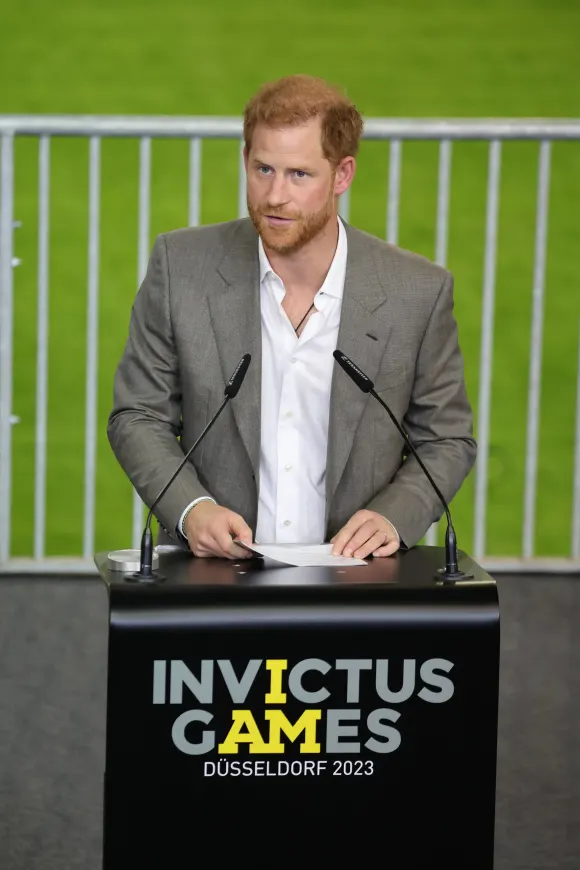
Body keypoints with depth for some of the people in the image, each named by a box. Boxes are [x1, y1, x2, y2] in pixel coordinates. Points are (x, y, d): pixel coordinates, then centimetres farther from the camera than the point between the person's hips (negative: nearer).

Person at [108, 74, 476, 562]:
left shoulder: (418, 292, -1)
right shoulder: (182, 266, 1)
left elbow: (446, 439, 12)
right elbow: (138, 417, 8)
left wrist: (393, 516, -7)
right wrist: (189, 508, -9)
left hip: (350, 576, 0)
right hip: (212, 574, 0)